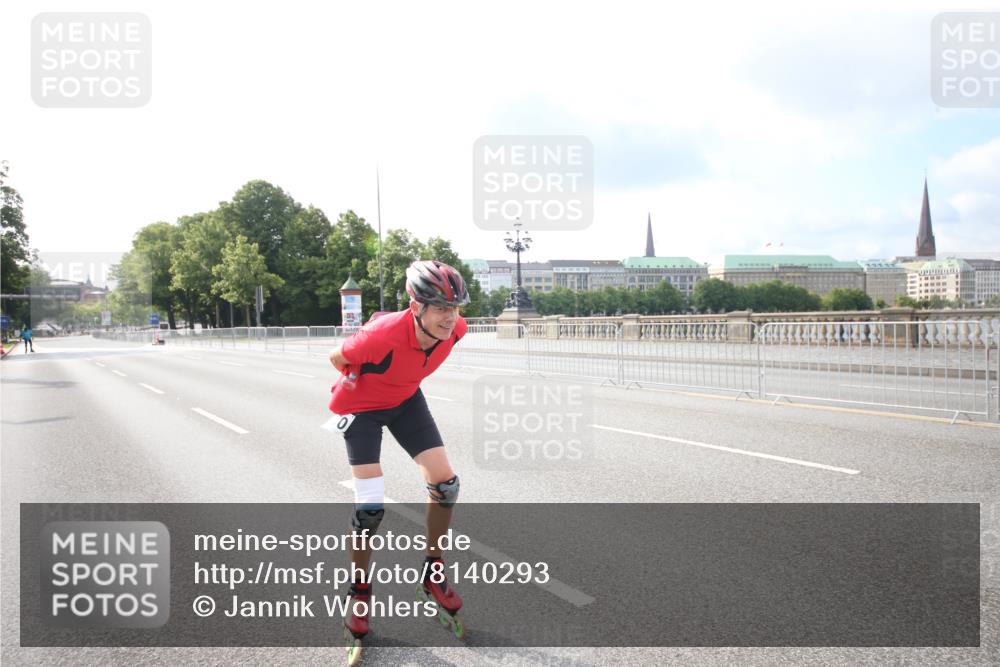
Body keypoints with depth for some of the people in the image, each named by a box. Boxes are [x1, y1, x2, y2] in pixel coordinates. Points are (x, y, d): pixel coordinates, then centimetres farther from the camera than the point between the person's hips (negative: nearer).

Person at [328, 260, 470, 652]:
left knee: (445, 483, -5)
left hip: (406, 401, 5)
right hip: (361, 407, -5)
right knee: (370, 507, -10)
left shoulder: (456, 329, -23)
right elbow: (338, 358, -19)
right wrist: (368, 381, -1)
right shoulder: (383, 335, -40)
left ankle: (433, 575, 17)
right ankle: (359, 591, 16)